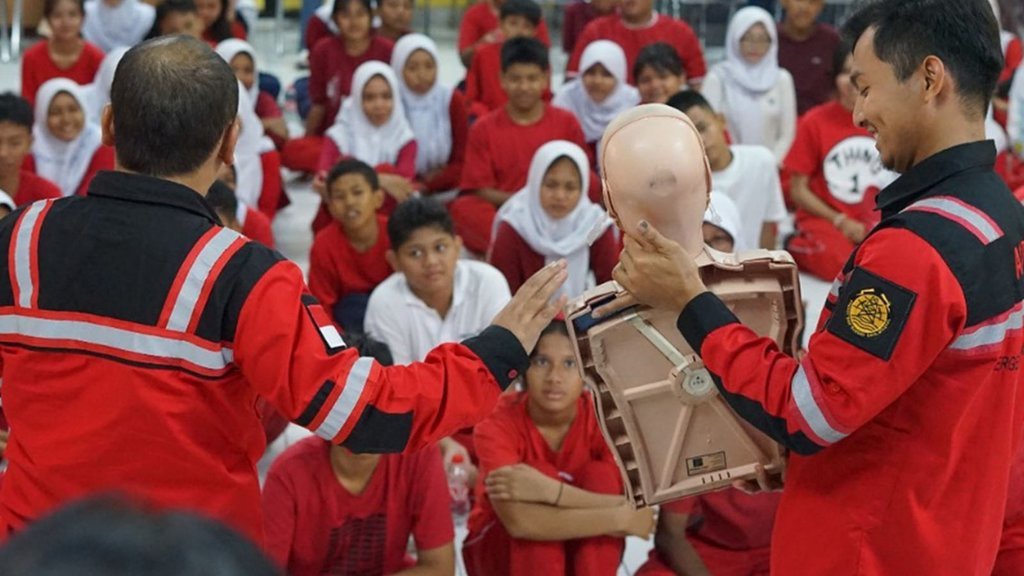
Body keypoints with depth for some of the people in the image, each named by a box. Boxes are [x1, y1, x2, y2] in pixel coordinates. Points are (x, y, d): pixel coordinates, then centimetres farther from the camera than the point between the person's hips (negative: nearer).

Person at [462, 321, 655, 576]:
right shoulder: (497, 423, -24)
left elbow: (639, 511, -30)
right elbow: (519, 520, -39)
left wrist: (550, 491, -41)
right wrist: (620, 519, -38)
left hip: (585, 555, 2)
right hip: (501, 550, -2)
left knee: (600, 475, -25)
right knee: (541, 471, -29)